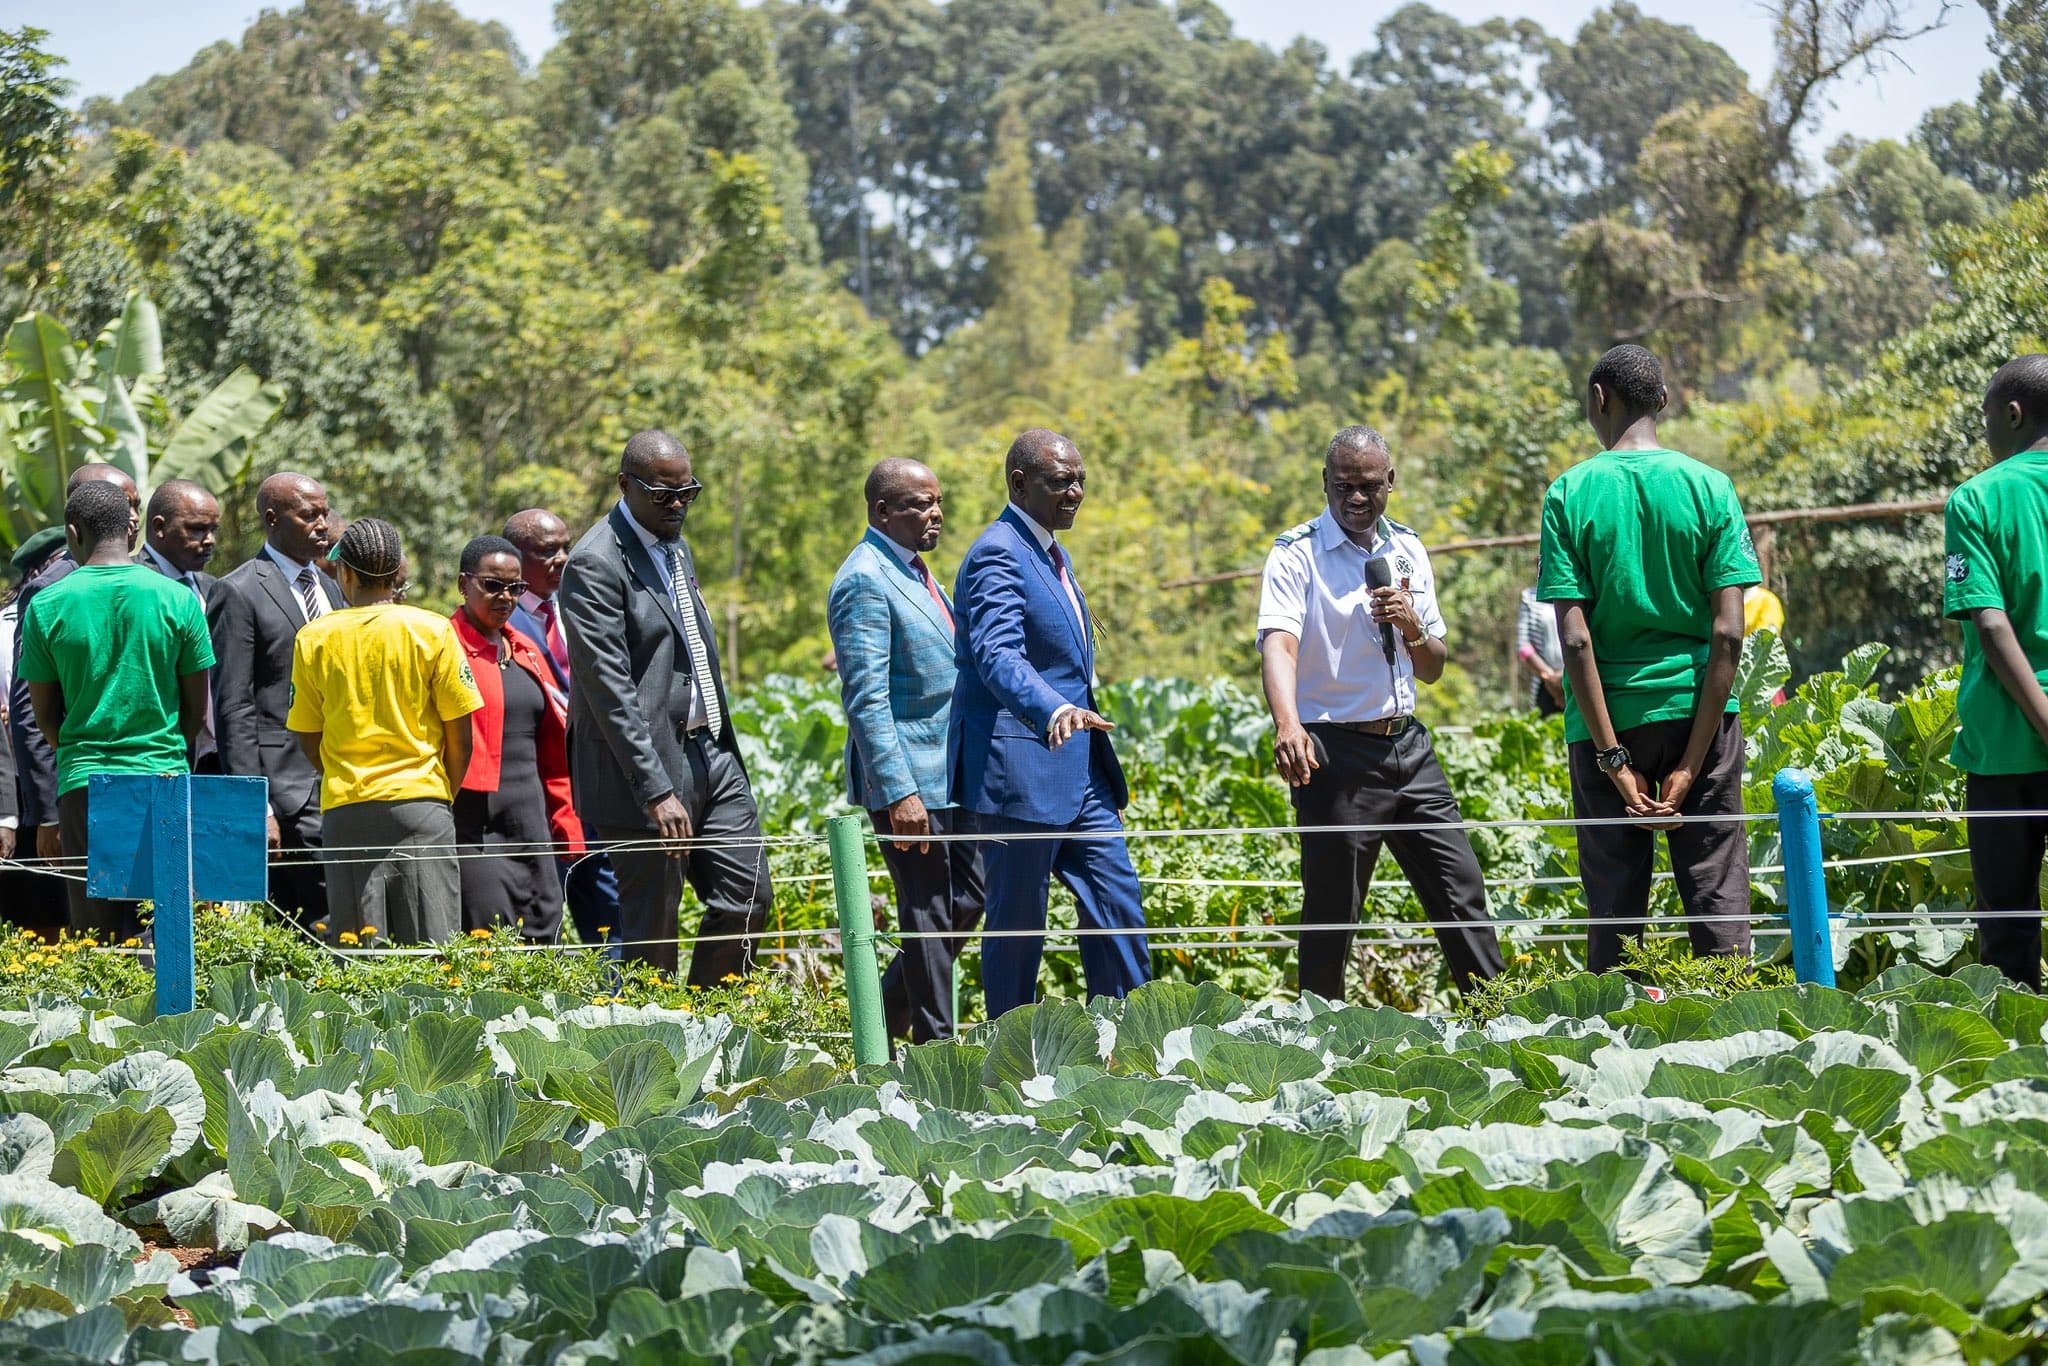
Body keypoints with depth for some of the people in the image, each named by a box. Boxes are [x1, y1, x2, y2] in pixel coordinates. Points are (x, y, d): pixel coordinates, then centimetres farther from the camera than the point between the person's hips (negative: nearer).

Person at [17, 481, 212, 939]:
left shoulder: (47, 605, -1)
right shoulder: (177, 599, -1)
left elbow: (44, 716, 6)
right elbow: (197, 711, 5)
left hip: (83, 785, 0)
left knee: (95, 939, 3)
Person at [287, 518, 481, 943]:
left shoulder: (313, 639, 3)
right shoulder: (432, 630, -2)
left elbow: (308, 743, 7)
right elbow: (459, 734, 0)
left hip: (345, 810, 1)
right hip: (421, 803, -1)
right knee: (432, 953, -2)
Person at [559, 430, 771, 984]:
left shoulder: (675, 546, 14)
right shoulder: (595, 564, -14)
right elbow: (610, 688, -19)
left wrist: (723, 746, 18)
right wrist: (656, 791, -23)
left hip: (710, 752, 9)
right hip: (646, 767, -9)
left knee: (748, 898, 7)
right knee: (652, 932, -3)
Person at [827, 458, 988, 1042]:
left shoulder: (915, 571, 14)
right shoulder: (866, 582, -16)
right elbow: (866, 700, -21)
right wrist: (899, 793, -25)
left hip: (949, 772, 9)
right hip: (907, 779, -9)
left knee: (968, 897, 12)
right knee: (929, 913, -3)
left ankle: (886, 1013, 23)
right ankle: (935, 1044, 6)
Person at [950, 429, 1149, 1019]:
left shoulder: (1049, 552, 17)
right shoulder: (998, 555, -15)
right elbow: (998, 655, -30)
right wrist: (1053, 712, -45)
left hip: (1079, 770, 9)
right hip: (1019, 768, -9)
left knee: (1117, 901, 7)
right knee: (1018, 921, -2)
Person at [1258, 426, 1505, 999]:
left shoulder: (1408, 550, 11)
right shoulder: (1297, 554, -7)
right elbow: (1278, 642, -25)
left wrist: (1413, 628, -7)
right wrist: (1287, 725, -43)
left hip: (1407, 744, 6)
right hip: (1335, 752, -6)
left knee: (1461, 890, 6)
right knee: (1331, 911, -1)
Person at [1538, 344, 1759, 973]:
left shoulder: (1570, 494, -3)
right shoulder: (1709, 486, -1)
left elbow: (1575, 638, -10)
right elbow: (1728, 633, -7)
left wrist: (1615, 759, -8)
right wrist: (1692, 763, -6)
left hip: (1606, 716, 0)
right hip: (1698, 709, 0)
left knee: (1615, 904, 6)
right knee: (1716, 896, 4)